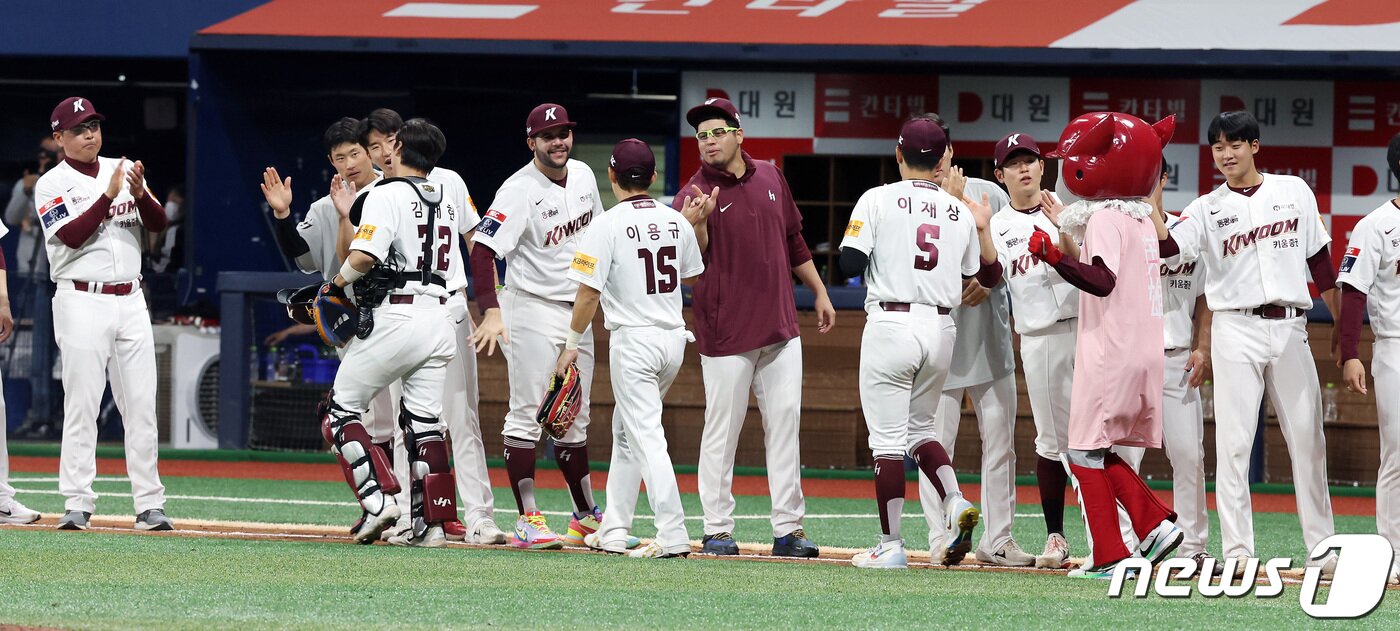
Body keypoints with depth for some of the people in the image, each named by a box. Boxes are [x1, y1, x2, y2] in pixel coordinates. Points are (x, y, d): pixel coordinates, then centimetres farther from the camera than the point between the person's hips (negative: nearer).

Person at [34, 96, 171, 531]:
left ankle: (149, 503, 4)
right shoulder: (52, 185, -1)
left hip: (131, 301, 4)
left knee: (141, 406, 2)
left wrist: (140, 194, -16)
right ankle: (77, 505, -5)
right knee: (81, 405, -6)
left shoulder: (123, 170, 11)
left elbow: (158, 223, 3)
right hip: (82, 302, -4)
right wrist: (108, 196, -22)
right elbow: (72, 236, -15)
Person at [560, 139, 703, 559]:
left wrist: (572, 344, -3)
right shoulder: (677, 222, 5)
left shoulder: (608, 225, -12)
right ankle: (613, 532, 22)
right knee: (625, 431, 19)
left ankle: (673, 535, -18)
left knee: (646, 437, -8)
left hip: (633, 340, -7)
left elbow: (589, 292, -13)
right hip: (674, 338, 7)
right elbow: (693, 278, 20)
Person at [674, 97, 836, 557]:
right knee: (722, 430, -2)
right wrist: (697, 225, -35)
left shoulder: (770, 178, 8)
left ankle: (788, 528, 8)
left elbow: (793, 240, 19)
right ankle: (718, 530, 6)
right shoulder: (695, 194, -7)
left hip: (780, 328, 5)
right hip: (726, 333, -5)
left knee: (784, 425, 4)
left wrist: (819, 292, 22)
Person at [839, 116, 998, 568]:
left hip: (891, 324, -4)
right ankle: (955, 502, -3)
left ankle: (890, 545, 0)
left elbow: (850, 264, -10)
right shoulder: (959, 212, 9)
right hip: (941, 329, 4)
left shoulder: (878, 200, -4)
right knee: (920, 428, 21)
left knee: (887, 437, 0)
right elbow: (989, 278, 15)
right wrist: (982, 229, 24)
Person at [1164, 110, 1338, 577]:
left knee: (1308, 441, 4)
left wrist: (1343, 327, 10)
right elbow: (1165, 245, -11)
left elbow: (1320, 261, 11)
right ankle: (1237, 552, -7)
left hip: (1289, 328, 1)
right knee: (1233, 442, -7)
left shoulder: (1293, 191, 9)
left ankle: (1323, 549, 11)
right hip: (1236, 330, -1)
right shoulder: (1208, 209, 6)